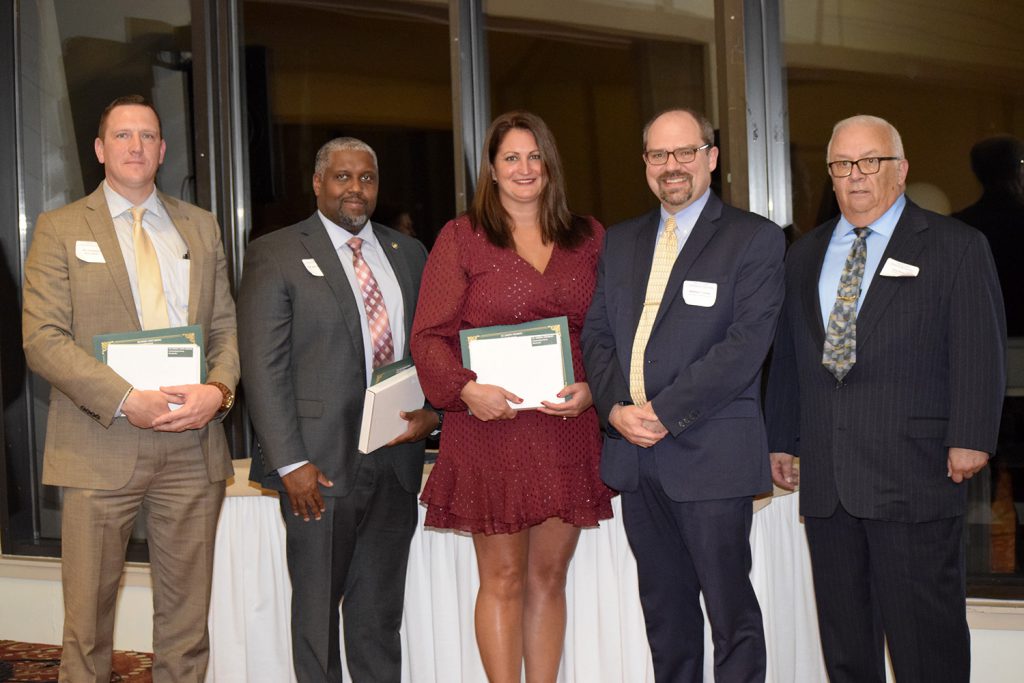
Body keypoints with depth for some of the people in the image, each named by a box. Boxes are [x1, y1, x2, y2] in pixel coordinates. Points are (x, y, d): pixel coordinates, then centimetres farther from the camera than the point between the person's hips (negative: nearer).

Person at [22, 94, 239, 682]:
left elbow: (226, 325, 13)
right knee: (88, 617, 5)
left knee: (187, 617, 9)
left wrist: (218, 389, -8)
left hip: (193, 442, 3)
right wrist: (125, 400, -16)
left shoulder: (201, 227, 15)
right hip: (100, 447, -2)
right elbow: (43, 337, -5)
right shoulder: (61, 229, 5)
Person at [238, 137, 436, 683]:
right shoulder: (275, 254, -1)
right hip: (322, 464, -4)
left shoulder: (408, 254, 13)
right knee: (318, 610, 7)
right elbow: (263, 367, -7)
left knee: (381, 612, 13)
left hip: (396, 458, 4)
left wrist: (432, 412, -3)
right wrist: (290, 462, -14)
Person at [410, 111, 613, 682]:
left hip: (569, 429, 3)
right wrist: (466, 388, -18)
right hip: (490, 427, -3)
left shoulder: (589, 238, 11)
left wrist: (592, 389, -8)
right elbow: (430, 335, -2)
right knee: (502, 578, 3)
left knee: (550, 574, 10)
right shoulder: (461, 237, 2)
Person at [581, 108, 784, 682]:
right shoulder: (621, 241, 15)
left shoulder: (755, 239, -3)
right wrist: (616, 407, -7)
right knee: (664, 608, 15)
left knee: (731, 610, 0)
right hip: (635, 452, 5)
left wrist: (665, 411, -16)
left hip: (711, 455, -5)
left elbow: (746, 343, -13)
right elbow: (597, 333, 11)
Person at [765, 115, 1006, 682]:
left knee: (925, 634, 0)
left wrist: (970, 438, -13)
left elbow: (980, 352, -5)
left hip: (913, 476, -4)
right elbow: (786, 354, 17)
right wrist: (781, 439, 13)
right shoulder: (805, 255, 16)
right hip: (825, 478, 5)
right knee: (843, 633, 12)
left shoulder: (957, 247, 2)